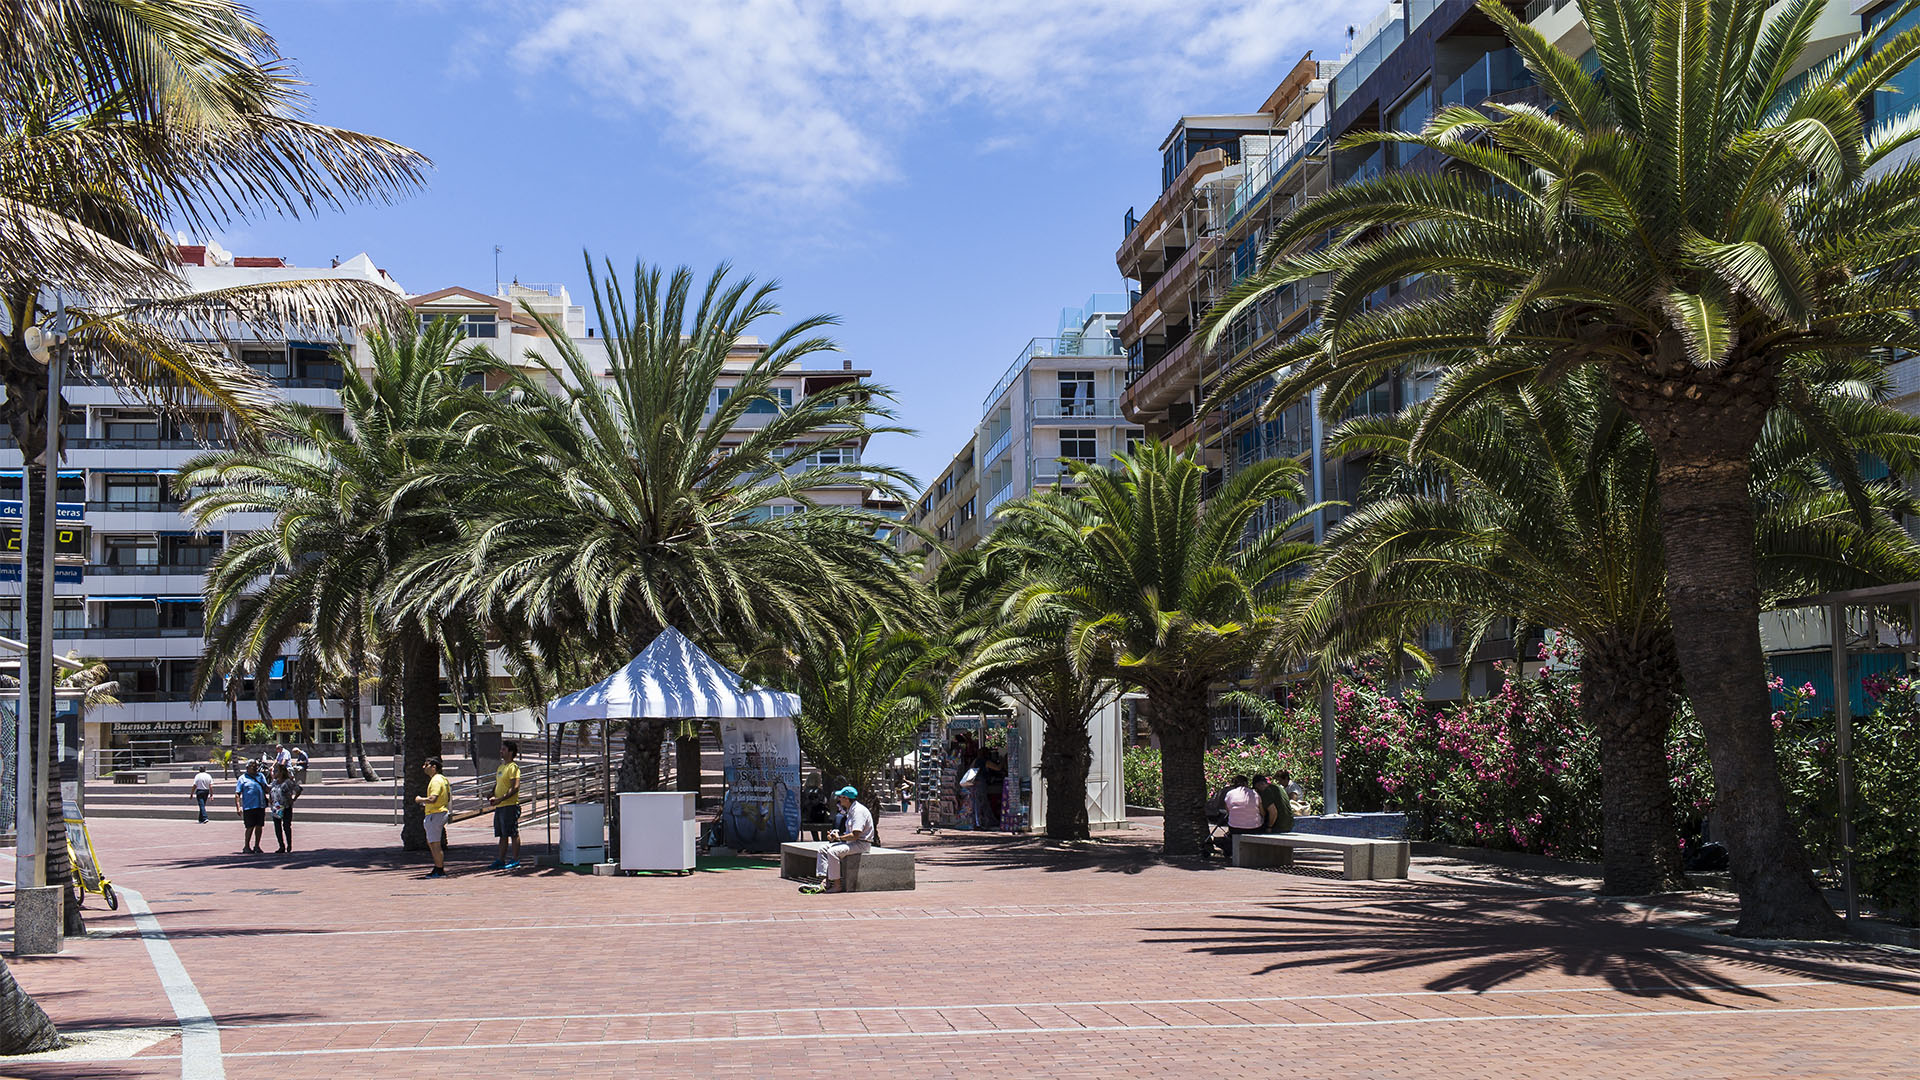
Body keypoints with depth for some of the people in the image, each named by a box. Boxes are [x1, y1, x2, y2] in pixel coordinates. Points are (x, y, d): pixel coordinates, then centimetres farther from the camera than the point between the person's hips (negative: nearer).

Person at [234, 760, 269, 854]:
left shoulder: (261, 776, 15)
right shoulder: (243, 778, 2)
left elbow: (266, 789, 20)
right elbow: (237, 794, -1)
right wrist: (238, 807, -9)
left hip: (260, 806, 5)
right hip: (249, 807, -5)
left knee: (259, 826, 8)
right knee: (250, 827, -4)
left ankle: (256, 846, 19)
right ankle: (246, 846, 8)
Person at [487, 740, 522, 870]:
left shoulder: (513, 767, -11)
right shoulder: (501, 767, 18)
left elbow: (515, 787, -20)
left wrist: (501, 799, -24)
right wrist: (492, 796, 7)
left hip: (510, 805, -9)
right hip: (499, 806, 9)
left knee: (513, 834, -4)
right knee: (502, 835, 12)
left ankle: (515, 861, -1)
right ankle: (501, 861, 16)